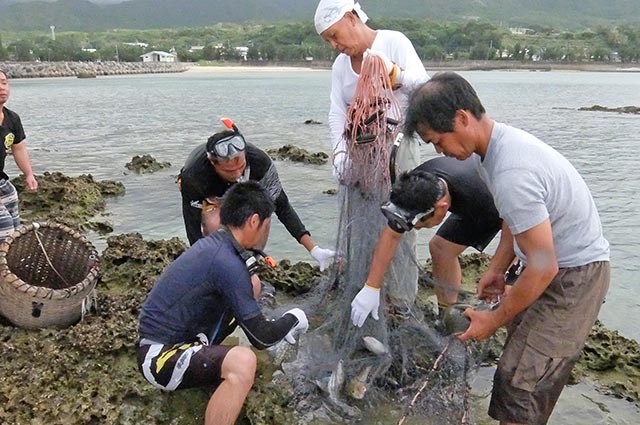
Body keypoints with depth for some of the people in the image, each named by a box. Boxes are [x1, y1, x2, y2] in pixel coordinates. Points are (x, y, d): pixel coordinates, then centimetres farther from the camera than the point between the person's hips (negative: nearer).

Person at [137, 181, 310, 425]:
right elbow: (260, 338, -20)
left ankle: (204, 356, 20)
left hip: (181, 334, 10)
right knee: (243, 362, -36)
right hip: (159, 356, -10)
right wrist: (292, 319, -1)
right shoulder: (226, 261, -25)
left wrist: (280, 328, 17)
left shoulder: (215, 245, 2)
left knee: (251, 287, 13)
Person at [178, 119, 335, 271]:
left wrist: (313, 249, -31)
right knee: (213, 224, -33)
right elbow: (192, 227, -30)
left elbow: (282, 206, -28)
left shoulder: (260, 161, -36)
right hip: (207, 196, -2)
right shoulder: (192, 177, -41)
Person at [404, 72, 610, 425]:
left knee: (519, 384, -10)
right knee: (520, 348, 20)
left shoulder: (511, 174, -32)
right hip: (556, 263, 10)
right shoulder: (498, 142, -1)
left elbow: (544, 267, -27)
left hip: (574, 276, -10)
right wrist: (497, 268, 8)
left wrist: (495, 320, -15)